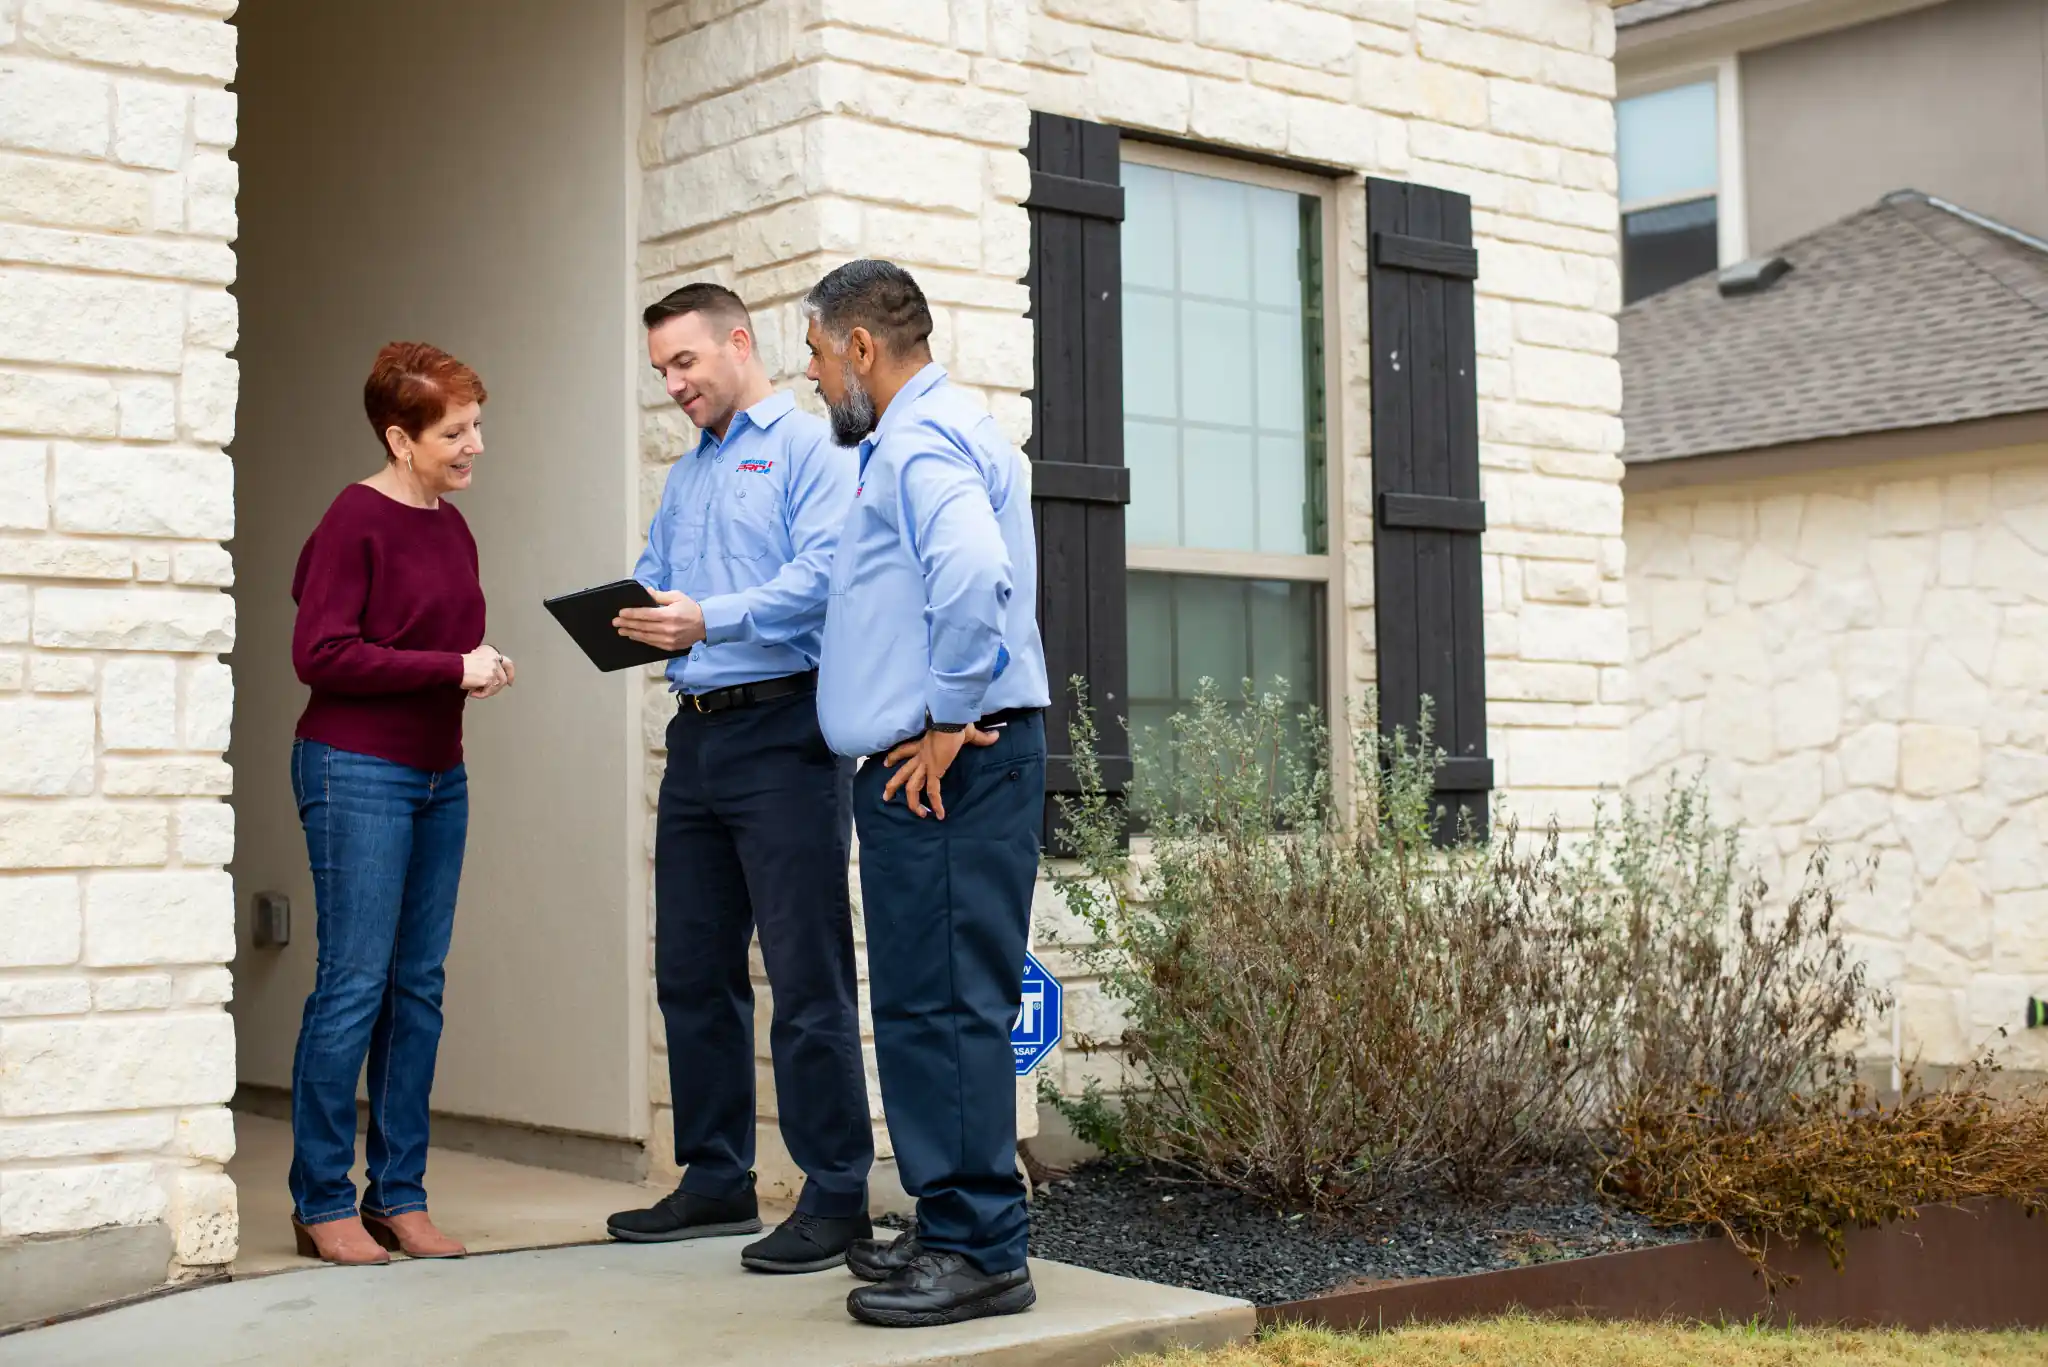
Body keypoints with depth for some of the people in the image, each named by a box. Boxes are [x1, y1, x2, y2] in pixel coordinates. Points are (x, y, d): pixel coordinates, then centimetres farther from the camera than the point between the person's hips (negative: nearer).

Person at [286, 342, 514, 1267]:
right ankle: (321, 1204, 4)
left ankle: (398, 1196, 14)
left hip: (438, 773, 8)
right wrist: (450, 669, -16)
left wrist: (481, 668, 1)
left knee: (419, 985, 7)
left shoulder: (451, 528, 13)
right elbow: (319, 653, -17)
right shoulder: (356, 521, -10)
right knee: (354, 983, -6)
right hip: (357, 769, -8)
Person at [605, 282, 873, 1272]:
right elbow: (651, 580, 19)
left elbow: (822, 575, -17)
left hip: (783, 728, -8)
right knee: (692, 969, 12)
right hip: (697, 735, 8)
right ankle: (716, 1179, 23)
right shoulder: (687, 475, 22)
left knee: (805, 976, -7)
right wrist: (628, 617, -3)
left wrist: (710, 619, -26)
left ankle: (836, 1197, -1)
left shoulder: (808, 448, -3)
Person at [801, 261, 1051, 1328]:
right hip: (919, 767, 11)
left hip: (947, 765, -11)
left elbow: (976, 577, -30)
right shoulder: (923, 436, 23)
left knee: (946, 1004, -9)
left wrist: (949, 721, -21)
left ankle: (980, 1252, -4)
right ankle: (953, 1228, 22)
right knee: (924, 1003, 14)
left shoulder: (921, 442, -12)